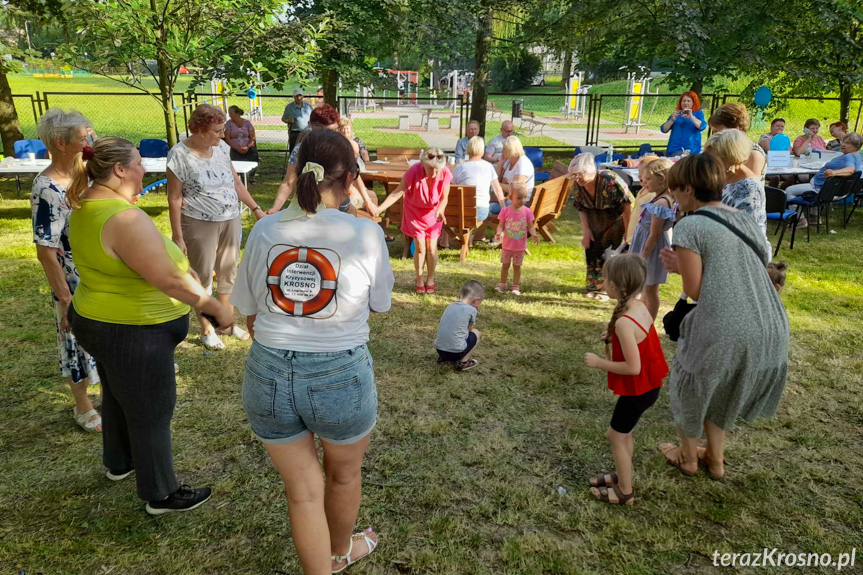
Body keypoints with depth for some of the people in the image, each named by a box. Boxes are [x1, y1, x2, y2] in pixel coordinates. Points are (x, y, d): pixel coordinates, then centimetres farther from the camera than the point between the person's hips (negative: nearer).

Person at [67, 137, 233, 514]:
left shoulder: (87, 207, 2)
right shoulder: (124, 218, -29)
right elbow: (169, 279, -30)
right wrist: (216, 308, -21)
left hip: (101, 323, 10)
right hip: (132, 334, -10)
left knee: (118, 397, 28)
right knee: (151, 413, 6)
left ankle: (119, 462, 51)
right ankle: (161, 494, 23)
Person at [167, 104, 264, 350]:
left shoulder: (221, 147, 4)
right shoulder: (180, 154, -12)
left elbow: (236, 183, 13)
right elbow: (174, 199, -11)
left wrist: (257, 209, 8)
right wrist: (178, 237, -12)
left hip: (231, 220, 6)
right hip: (200, 225, -5)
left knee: (228, 272, 14)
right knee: (203, 276, 6)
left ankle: (227, 322, 30)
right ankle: (206, 329, 22)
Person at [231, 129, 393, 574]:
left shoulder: (264, 230, -4)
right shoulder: (365, 233, -13)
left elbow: (249, 315, 4)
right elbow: (379, 305, 0)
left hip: (268, 375, 2)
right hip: (340, 376, -1)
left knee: (303, 491, 19)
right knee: (345, 474, 28)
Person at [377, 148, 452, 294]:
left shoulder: (445, 174, -27)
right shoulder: (414, 171, -32)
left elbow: (444, 198, -15)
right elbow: (398, 192, -27)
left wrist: (440, 211, -36)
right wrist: (380, 208, -37)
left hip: (433, 212, 1)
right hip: (414, 211, -1)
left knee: (431, 247, 0)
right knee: (420, 247, -1)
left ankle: (430, 279, 24)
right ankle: (419, 279, 22)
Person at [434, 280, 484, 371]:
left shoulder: (450, 306, 13)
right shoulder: (471, 310, -4)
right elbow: (470, 329, 11)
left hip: (439, 349, 7)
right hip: (456, 352, -6)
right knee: (476, 333, 16)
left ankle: (443, 357, 22)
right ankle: (463, 362, 8)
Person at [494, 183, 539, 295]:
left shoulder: (527, 211, -8)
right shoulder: (506, 211, -10)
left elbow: (530, 226, -4)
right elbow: (501, 225, -7)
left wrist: (534, 235, -23)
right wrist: (498, 233, -27)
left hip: (520, 246, 0)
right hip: (507, 245, 0)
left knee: (517, 266, 10)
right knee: (505, 265, 13)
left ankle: (516, 287, 21)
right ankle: (502, 284, 28)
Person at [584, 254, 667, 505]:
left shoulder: (624, 322, -30)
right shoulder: (640, 307, -2)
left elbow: (633, 367, -28)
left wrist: (598, 362, -18)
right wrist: (615, 337, 0)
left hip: (637, 391, -9)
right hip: (649, 386, 9)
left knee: (617, 437, 9)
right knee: (621, 433, 24)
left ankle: (625, 492, 25)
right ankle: (622, 475, 42)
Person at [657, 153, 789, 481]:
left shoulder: (690, 227, -11)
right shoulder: (747, 220, 12)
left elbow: (694, 291, -10)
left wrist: (679, 267, 9)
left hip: (723, 335, -7)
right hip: (771, 331, 7)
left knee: (691, 388, 22)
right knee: (719, 390, 30)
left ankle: (688, 457, 42)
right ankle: (715, 459, 45)